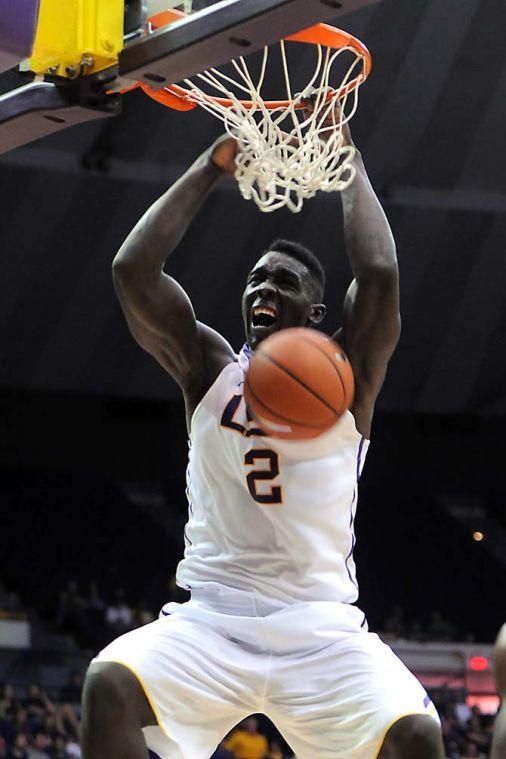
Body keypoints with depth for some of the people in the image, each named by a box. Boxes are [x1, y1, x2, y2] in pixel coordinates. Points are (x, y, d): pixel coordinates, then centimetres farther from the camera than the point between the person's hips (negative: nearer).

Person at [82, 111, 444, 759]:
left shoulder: (345, 378, 8)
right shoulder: (210, 369, 12)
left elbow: (379, 273, -11)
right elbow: (132, 269, -2)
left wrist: (350, 165, 1)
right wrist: (212, 166, 3)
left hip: (321, 626, -1)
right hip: (210, 620, 1)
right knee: (109, 686, -28)